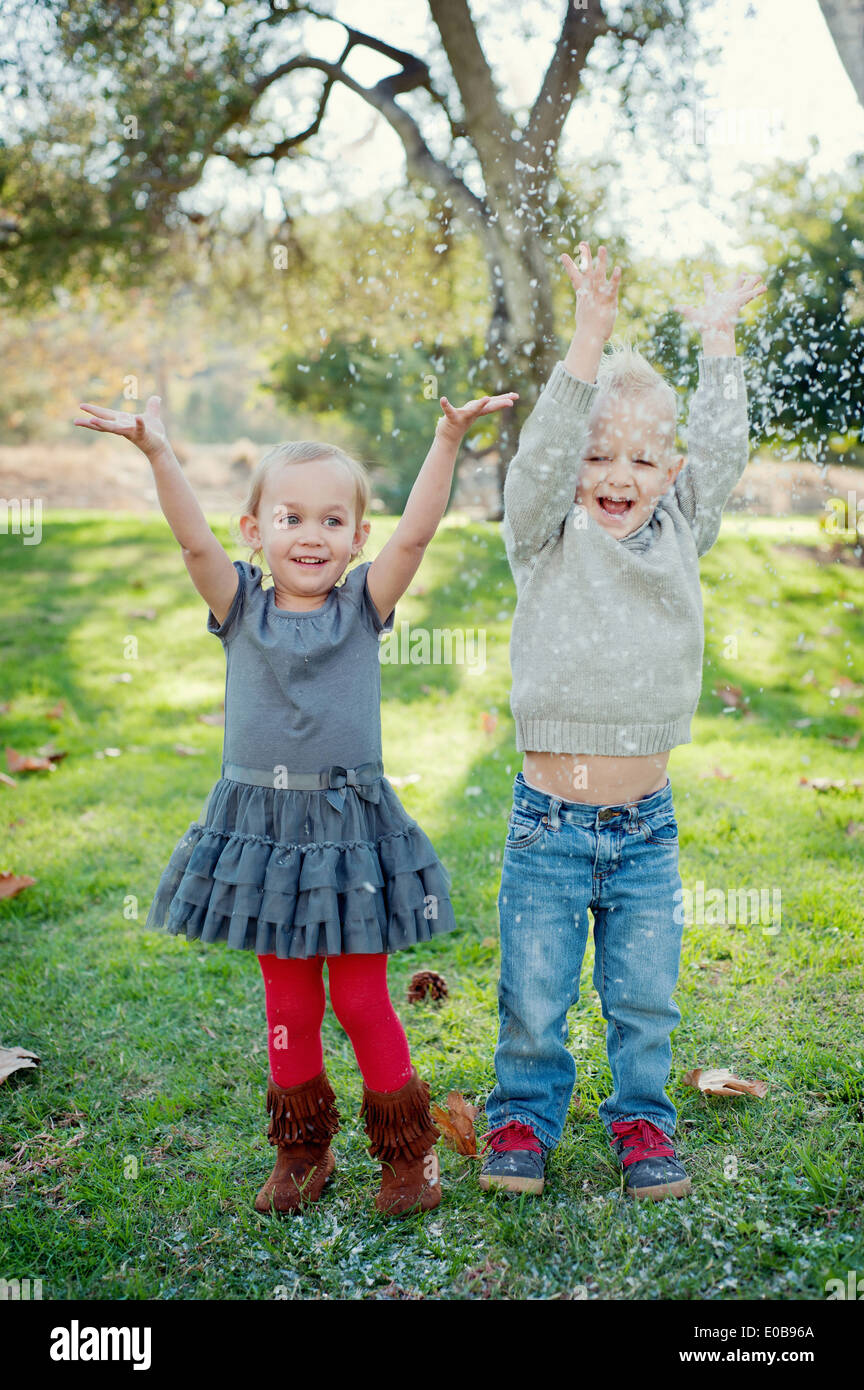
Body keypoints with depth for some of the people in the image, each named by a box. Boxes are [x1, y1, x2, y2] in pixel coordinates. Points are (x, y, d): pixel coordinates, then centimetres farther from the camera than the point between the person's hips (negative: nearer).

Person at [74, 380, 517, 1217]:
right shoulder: (241, 607, 0)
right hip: (259, 825, 2)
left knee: (362, 1000, 6)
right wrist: (158, 456, -28)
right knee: (288, 1004, 13)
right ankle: (302, 1152, 30)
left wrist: (447, 441, -26)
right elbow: (196, 544, -14)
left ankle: (407, 1151, 23)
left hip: (349, 825, -2)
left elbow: (416, 533, -15)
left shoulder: (363, 605, -2)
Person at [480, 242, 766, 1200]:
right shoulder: (547, 541, -4)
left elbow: (721, 456, 2)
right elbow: (542, 455, -19)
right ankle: (524, 1114, 31)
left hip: (646, 823, 3)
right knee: (534, 997, 9)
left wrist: (716, 343, 3)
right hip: (550, 821, -2)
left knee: (644, 996, 14)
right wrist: (590, 341, -26)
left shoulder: (676, 540, 6)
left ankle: (641, 1117, 35)